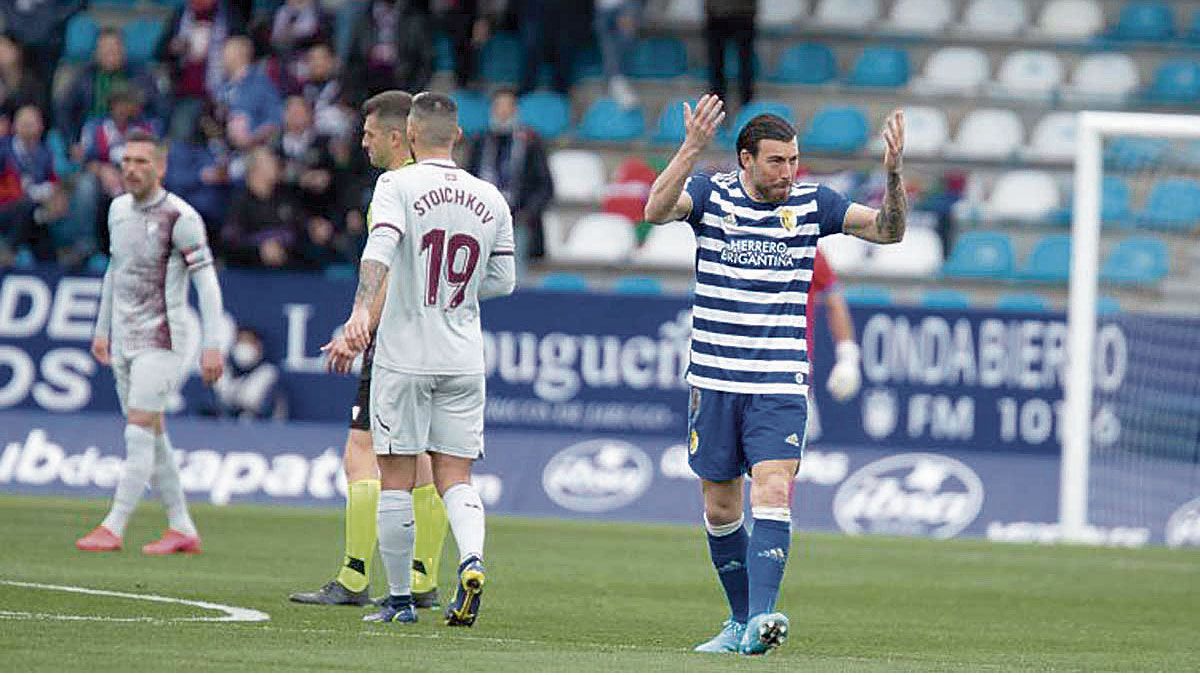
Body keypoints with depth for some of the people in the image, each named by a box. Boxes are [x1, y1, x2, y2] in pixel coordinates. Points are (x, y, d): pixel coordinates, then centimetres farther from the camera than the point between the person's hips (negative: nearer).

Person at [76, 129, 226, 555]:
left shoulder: (179, 217, -13)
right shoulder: (119, 209, 9)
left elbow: (207, 282, -13)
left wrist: (211, 345, -18)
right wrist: (102, 329, 23)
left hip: (161, 340, -7)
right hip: (124, 340, 7)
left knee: (139, 433, -11)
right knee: (152, 434, 8)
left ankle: (113, 527, -10)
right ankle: (182, 529, 15)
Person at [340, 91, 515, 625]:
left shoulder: (398, 185, -6)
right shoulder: (490, 199, 7)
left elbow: (380, 248, -24)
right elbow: (503, 281, 12)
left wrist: (361, 310, -35)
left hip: (404, 355, -4)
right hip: (464, 360, 4)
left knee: (396, 479, 5)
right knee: (455, 477, 8)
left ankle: (399, 597, 8)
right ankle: (472, 558, -19)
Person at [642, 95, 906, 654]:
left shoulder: (810, 203, 2)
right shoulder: (711, 194, -2)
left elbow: (887, 229, 1)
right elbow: (657, 209, -21)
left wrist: (893, 173, -17)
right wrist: (691, 150, -36)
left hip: (781, 386, -1)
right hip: (714, 382, 1)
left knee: (772, 493, -18)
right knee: (721, 509, 8)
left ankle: (760, 620, -27)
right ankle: (740, 621, 25)